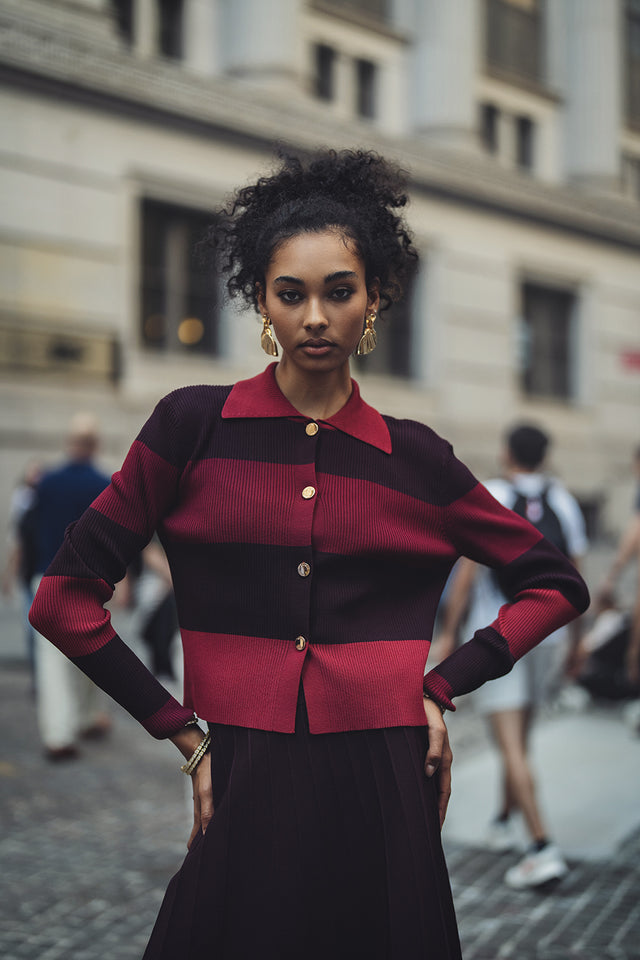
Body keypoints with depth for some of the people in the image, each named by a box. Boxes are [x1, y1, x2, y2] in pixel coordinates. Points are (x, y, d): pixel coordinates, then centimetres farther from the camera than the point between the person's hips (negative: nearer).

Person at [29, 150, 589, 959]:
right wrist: (181, 730, -1)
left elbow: (556, 584, 15)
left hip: (382, 792, 1)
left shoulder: (413, 458, 5)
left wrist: (441, 686, 4)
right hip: (245, 795, -1)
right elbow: (65, 597, 1)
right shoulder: (194, 427, 1)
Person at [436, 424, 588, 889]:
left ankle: (543, 847, -16)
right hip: (546, 633, 5)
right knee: (520, 733, 22)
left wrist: (448, 632, -7)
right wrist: (575, 639, 15)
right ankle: (504, 821, 37)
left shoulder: (488, 499, -8)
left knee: (510, 745, -7)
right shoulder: (563, 502, 4)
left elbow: (467, 573, -13)